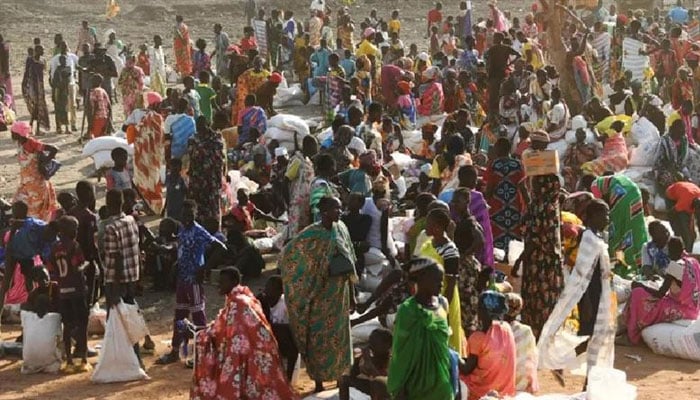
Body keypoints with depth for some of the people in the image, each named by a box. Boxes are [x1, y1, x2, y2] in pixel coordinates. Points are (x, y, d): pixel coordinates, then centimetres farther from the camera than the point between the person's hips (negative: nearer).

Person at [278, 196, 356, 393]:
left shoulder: (341, 229, -1)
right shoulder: (312, 235, -18)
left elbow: (348, 264, 6)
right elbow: (288, 256, -16)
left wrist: (351, 293, 10)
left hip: (339, 293, 5)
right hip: (322, 295, -5)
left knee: (339, 335, 16)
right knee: (319, 337, 7)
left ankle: (337, 375, 32)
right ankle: (319, 381, 20)